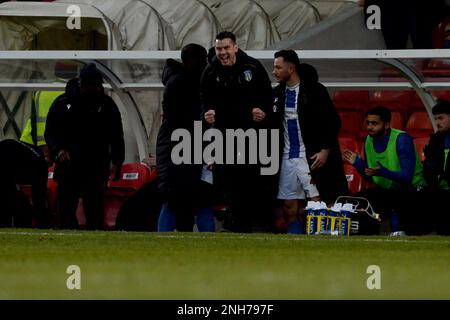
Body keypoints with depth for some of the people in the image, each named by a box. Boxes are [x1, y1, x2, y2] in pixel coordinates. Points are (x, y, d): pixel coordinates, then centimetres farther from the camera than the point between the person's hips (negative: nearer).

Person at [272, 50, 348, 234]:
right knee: (289, 208, 4)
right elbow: (274, 124, 19)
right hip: (288, 157, 6)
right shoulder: (278, 93, 11)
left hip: (311, 156, -6)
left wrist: (325, 150, -13)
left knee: (317, 203, -9)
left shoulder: (314, 90, -7)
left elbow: (333, 122, -8)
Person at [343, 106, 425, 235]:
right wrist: (357, 163, -10)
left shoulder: (401, 139, -19)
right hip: (385, 190, 7)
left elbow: (407, 177, -26)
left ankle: (399, 230, -13)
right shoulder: (369, 141, 2)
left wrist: (383, 172, -40)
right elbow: (369, 177, 8)